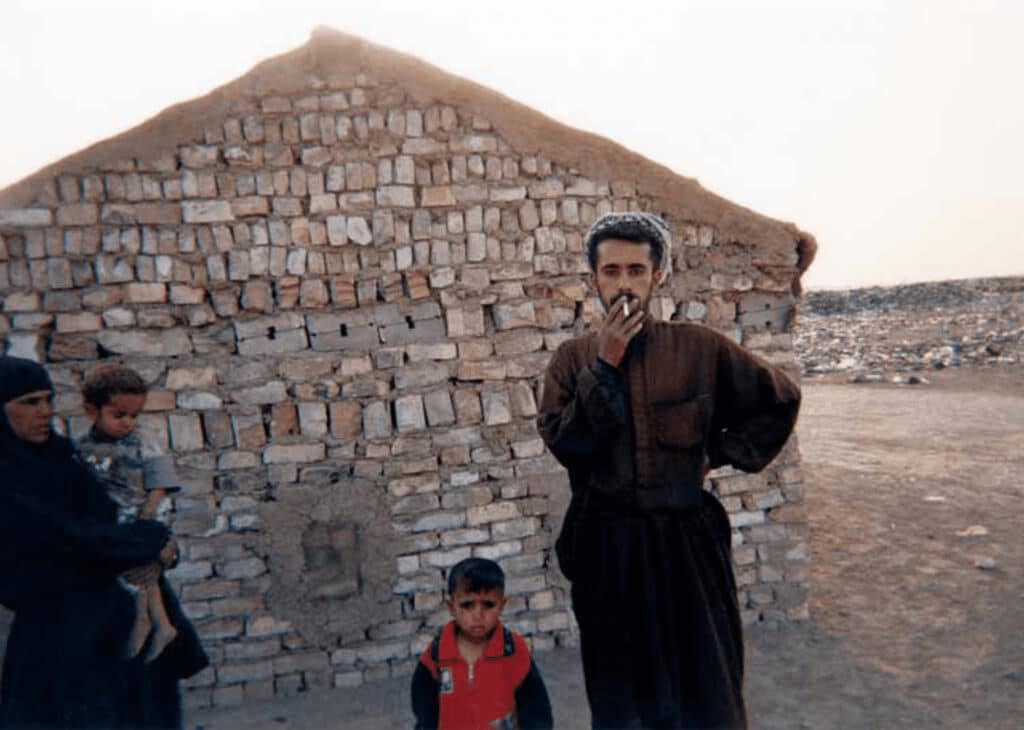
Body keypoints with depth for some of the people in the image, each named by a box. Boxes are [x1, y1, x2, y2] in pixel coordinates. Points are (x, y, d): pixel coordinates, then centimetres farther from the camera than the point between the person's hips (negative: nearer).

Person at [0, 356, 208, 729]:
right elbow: (68, 538, -21)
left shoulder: (57, 454, 3)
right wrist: (150, 540, -13)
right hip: (57, 627, -7)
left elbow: (104, 516, 1)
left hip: (110, 608, 7)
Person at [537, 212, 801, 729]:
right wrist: (605, 364, -16)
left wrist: (720, 453, 0)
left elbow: (780, 399, 7)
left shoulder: (698, 348, -3)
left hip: (687, 544, -1)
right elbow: (565, 444, -12)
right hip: (606, 550, 1)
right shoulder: (572, 359, 1)